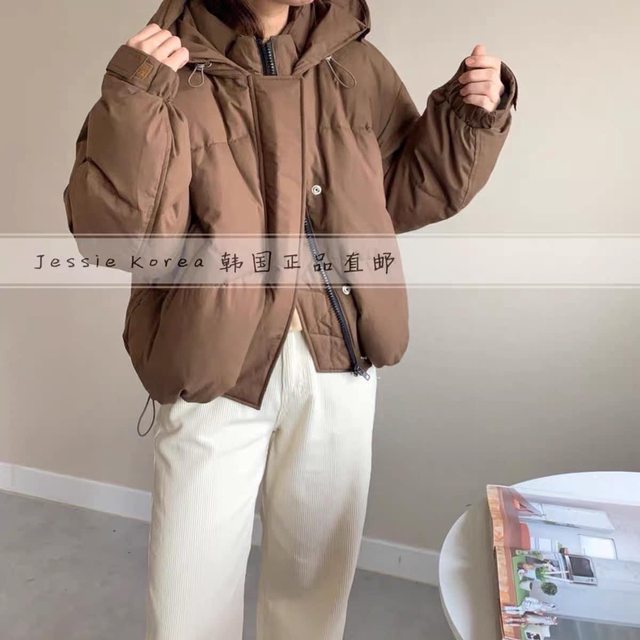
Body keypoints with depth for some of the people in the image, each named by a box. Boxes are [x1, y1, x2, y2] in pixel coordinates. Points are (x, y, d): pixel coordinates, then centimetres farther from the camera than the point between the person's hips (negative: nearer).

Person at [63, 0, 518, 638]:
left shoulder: (355, 67, 6)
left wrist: (468, 117, 2)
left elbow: (405, 192, 14)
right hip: (215, 374, -2)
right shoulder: (171, 74, -5)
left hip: (338, 368, 3)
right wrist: (131, 103, -24)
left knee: (317, 584, 20)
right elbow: (115, 234, -14)